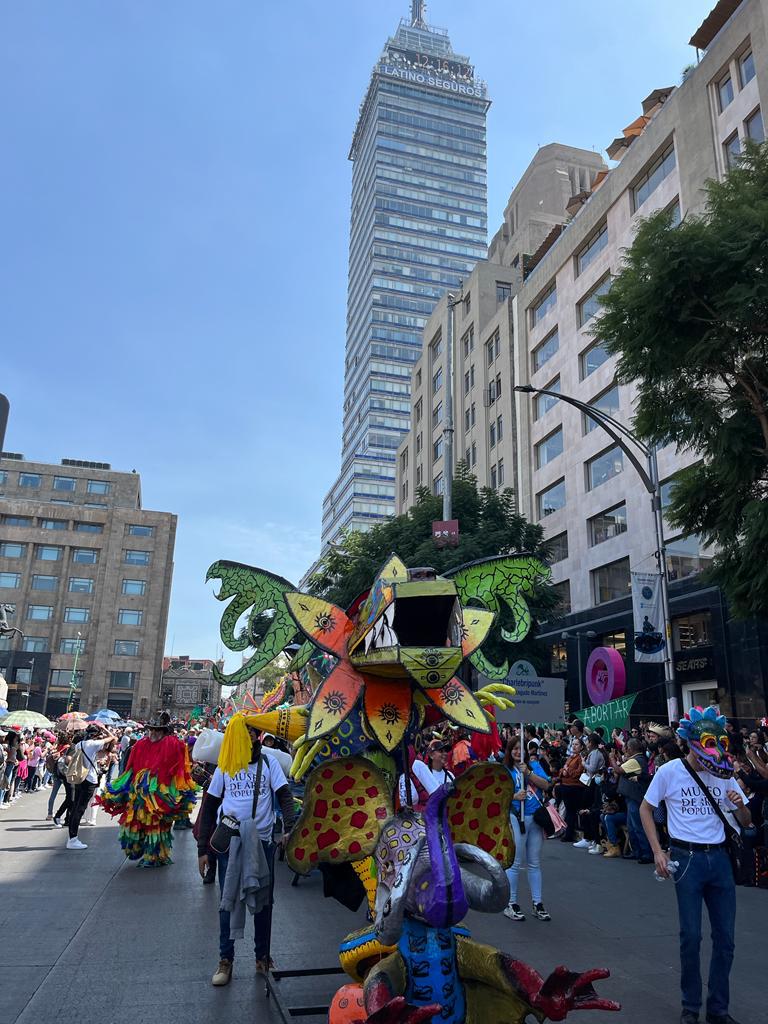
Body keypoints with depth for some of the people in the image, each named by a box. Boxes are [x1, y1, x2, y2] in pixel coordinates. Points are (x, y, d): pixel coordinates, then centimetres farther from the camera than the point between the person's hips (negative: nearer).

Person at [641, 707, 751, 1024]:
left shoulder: (723, 773, 4)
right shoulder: (670, 771, -8)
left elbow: (745, 822, 10)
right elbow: (645, 809, 1)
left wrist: (740, 805, -14)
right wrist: (658, 852, -7)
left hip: (719, 858, 4)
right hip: (687, 859, -4)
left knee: (725, 938, 8)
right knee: (691, 936, 2)